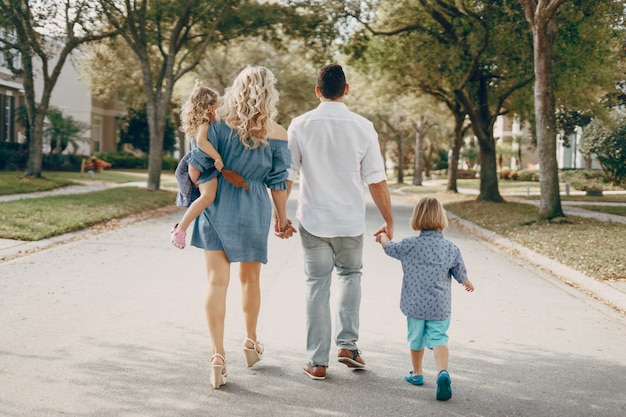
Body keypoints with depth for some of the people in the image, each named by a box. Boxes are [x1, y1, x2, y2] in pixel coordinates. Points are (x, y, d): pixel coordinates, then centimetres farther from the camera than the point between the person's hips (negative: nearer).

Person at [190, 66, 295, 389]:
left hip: (216, 206, 0)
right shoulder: (277, 134, -6)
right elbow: (278, 182, -1)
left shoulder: (218, 123, -5)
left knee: (216, 280, 1)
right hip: (253, 210, 1)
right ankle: (251, 342, 35)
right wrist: (281, 218, 10)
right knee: (250, 279, 19)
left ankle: (218, 356, -4)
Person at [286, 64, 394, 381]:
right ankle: (347, 344, 14)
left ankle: (317, 362, 12)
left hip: (312, 220, 0)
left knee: (317, 285, 8)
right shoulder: (362, 127, -6)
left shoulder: (300, 125, -4)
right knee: (350, 275, 23)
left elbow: (286, 175, -3)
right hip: (350, 222, 0)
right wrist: (389, 220, 5)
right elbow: (377, 180, -5)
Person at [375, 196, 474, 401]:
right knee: (439, 339, 1)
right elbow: (461, 275, 7)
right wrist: (468, 284, 30)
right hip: (440, 307, 0)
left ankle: (417, 374, 34)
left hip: (414, 305, 0)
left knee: (416, 339, 17)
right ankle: (443, 372, -24)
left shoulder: (409, 245, -8)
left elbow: (389, 247, 10)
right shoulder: (451, 248, -4)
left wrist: (383, 236, 33)